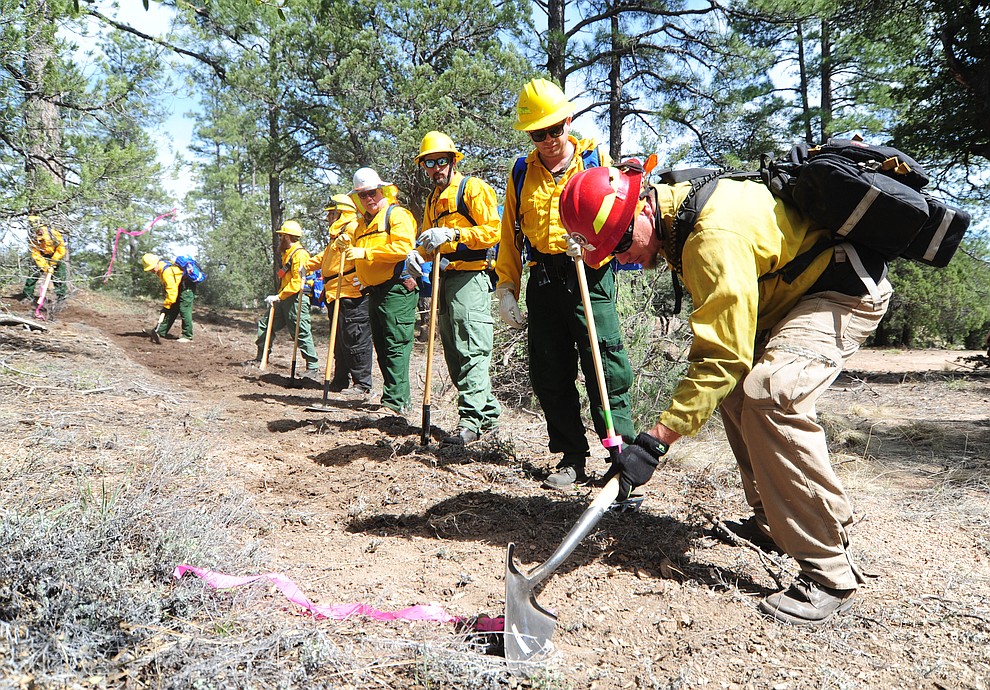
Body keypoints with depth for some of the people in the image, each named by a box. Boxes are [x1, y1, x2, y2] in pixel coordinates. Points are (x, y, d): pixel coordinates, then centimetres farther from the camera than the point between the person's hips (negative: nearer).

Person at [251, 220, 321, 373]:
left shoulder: (300, 254, -14)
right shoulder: (287, 253, 19)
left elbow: (297, 282, -22)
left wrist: (278, 296, -22)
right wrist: (278, 297, 17)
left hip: (296, 299, -10)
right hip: (284, 300, 10)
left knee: (301, 333, -7)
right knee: (265, 324, 12)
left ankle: (313, 365, 0)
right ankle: (261, 358, 22)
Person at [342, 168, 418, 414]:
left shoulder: (397, 214, -3)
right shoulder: (362, 222, 23)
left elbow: (403, 248, -19)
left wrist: (365, 252, -18)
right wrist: (348, 248, 10)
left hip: (397, 289, -9)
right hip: (374, 292, 9)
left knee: (396, 346, -10)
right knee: (382, 347, 11)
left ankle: (396, 401, -9)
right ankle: (393, 397, 18)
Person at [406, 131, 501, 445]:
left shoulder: (473, 187, -3)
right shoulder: (433, 199, 23)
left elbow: (492, 231, -13)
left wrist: (453, 234, -23)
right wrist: (418, 254, 5)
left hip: (470, 278, -9)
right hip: (444, 280, 9)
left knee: (471, 350, -12)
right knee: (454, 353, 10)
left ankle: (471, 419, -12)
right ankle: (488, 411, 19)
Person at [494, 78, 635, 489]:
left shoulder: (596, 159, 7)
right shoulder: (522, 174, 15)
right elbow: (509, 236, 16)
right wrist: (506, 288, 8)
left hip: (590, 276, -4)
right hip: (543, 281, 4)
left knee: (606, 370, -8)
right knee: (550, 376, 5)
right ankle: (573, 458, 15)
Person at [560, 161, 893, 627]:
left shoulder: (715, 237, -32)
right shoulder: (675, 210, -1)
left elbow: (722, 356, -32)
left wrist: (656, 440, -34)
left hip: (847, 291, -10)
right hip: (795, 291, 10)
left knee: (770, 397, -28)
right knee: (736, 387, 10)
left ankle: (829, 575, -19)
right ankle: (772, 522, 23)